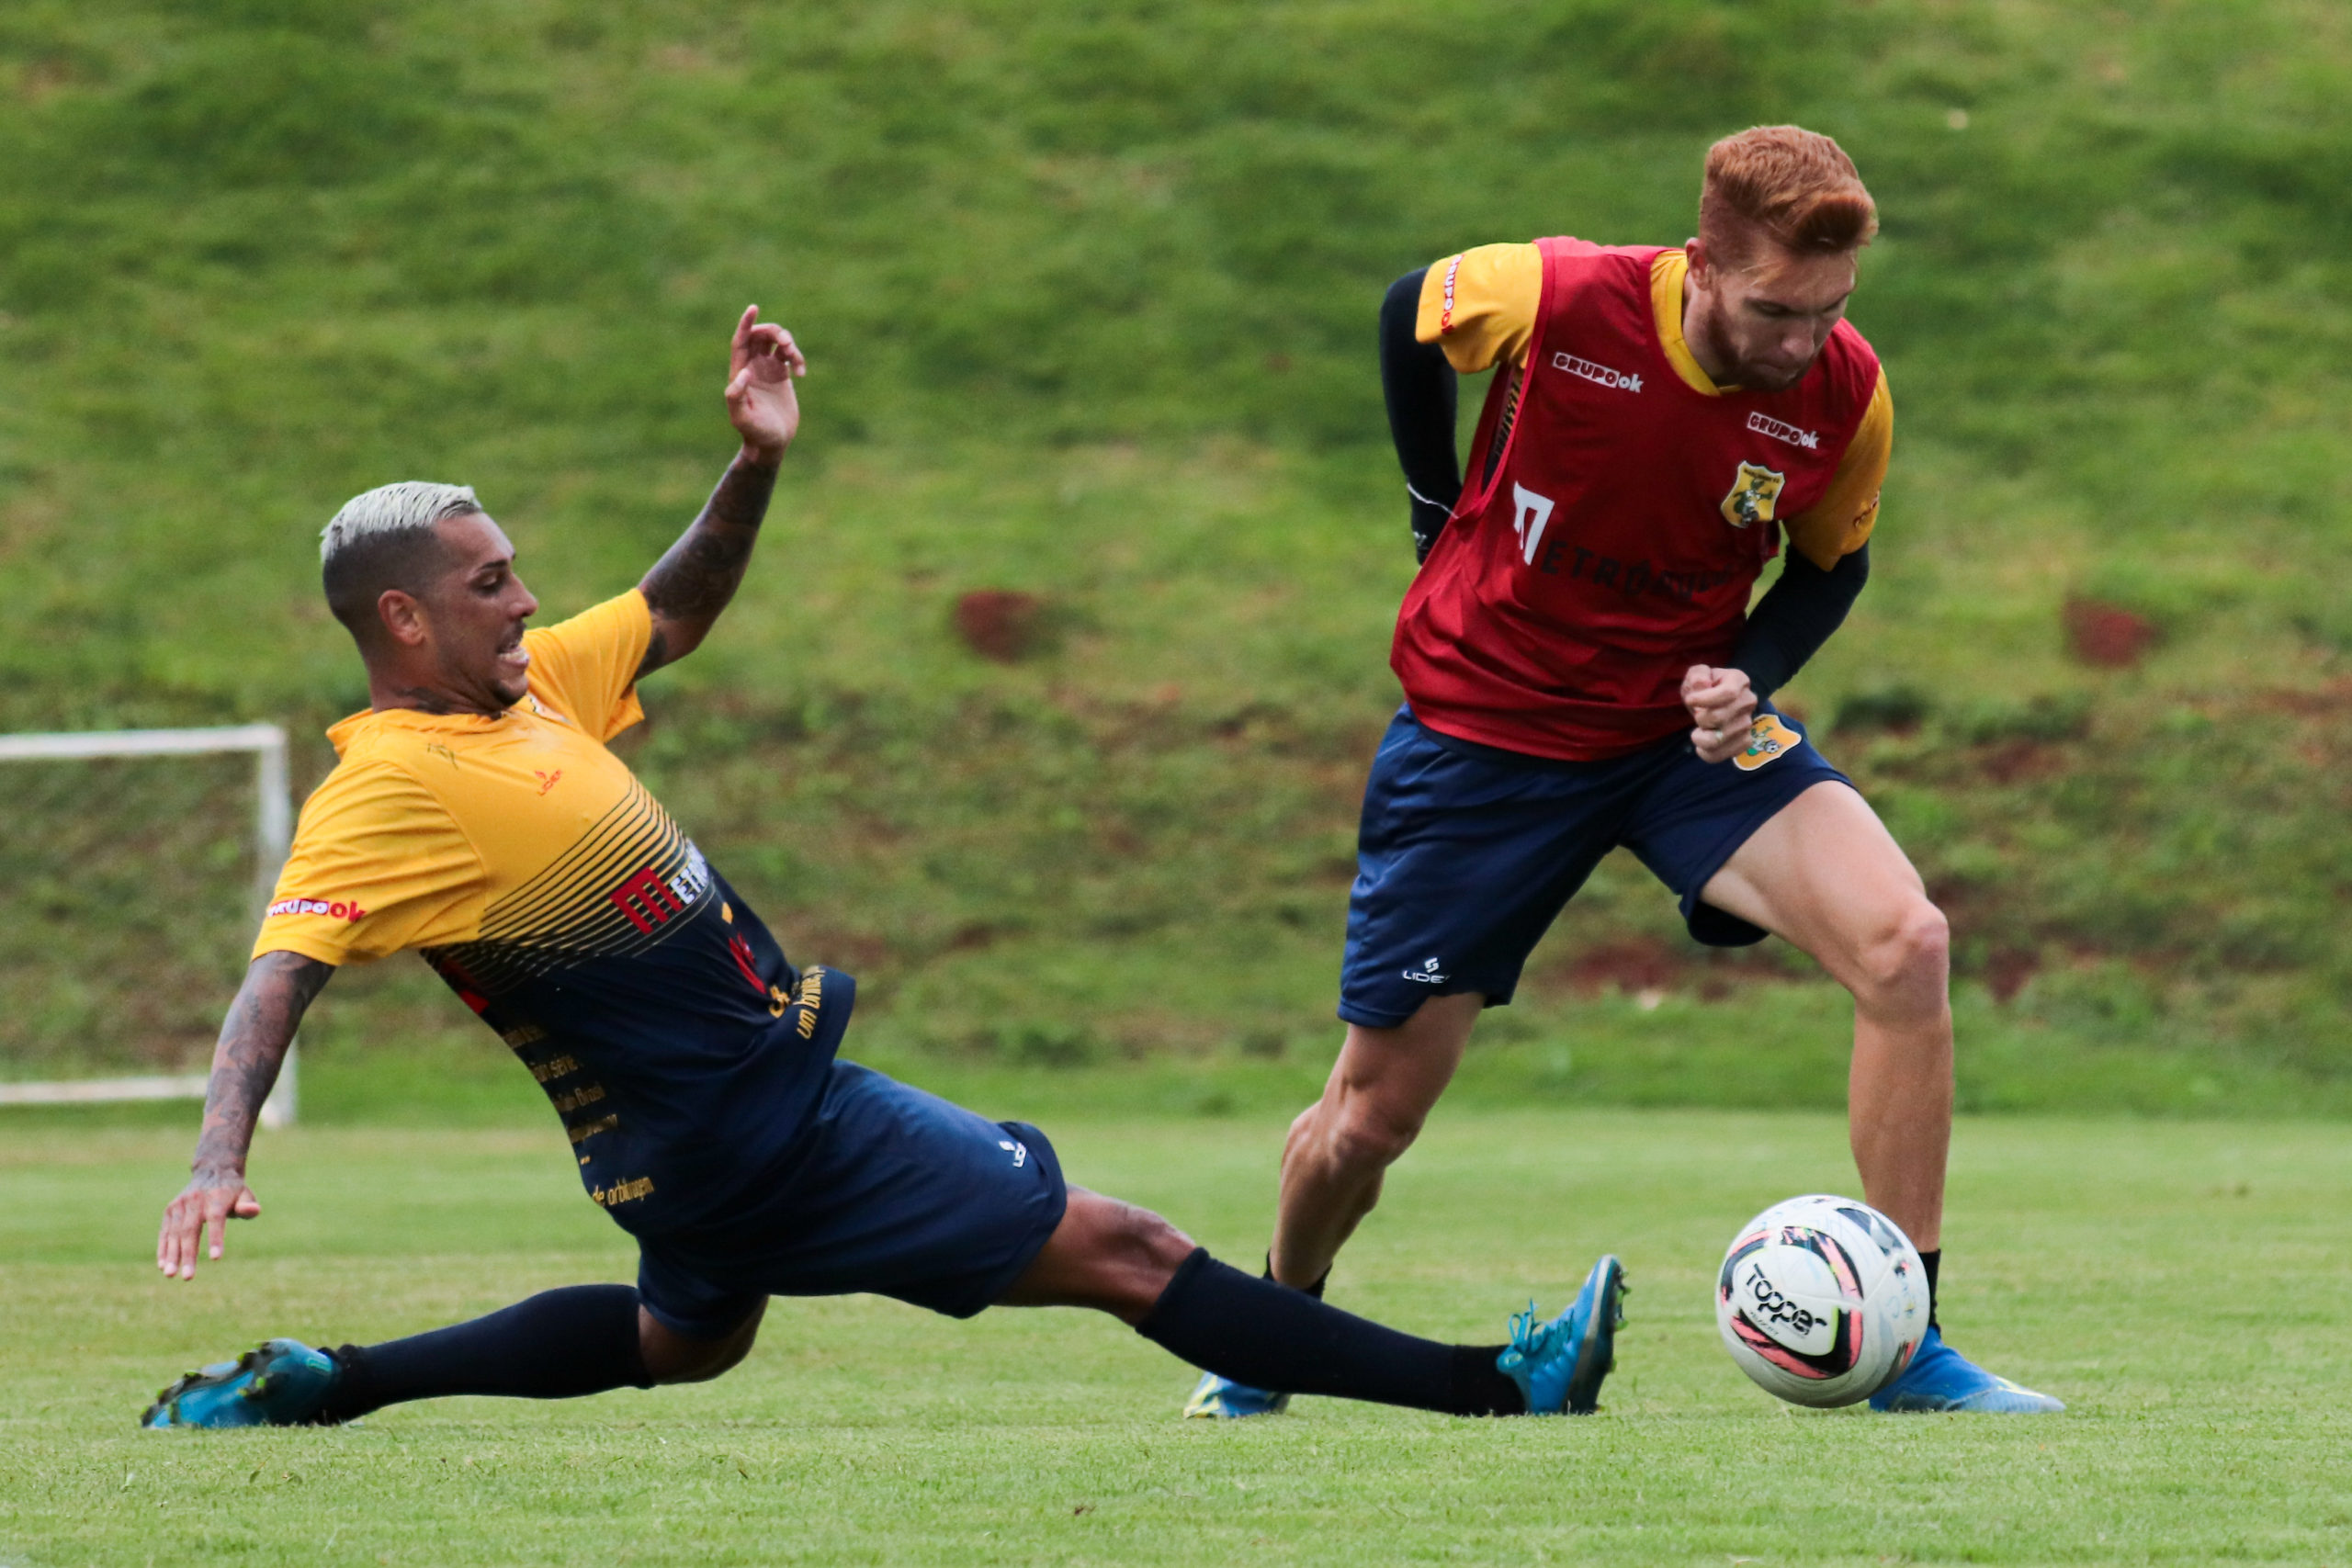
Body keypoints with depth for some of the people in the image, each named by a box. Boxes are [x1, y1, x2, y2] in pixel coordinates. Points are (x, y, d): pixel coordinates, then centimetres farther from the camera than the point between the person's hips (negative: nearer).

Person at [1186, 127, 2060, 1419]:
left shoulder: (1844, 392, -15)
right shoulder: (1554, 299, -24)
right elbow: (1408, 316, 0)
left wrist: (1749, 677, -14)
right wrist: (1439, 518, 4)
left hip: (1688, 726, 2)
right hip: (1485, 723, -2)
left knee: (1903, 941, -24)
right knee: (1370, 1119, 3)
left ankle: (1904, 1348, -17)